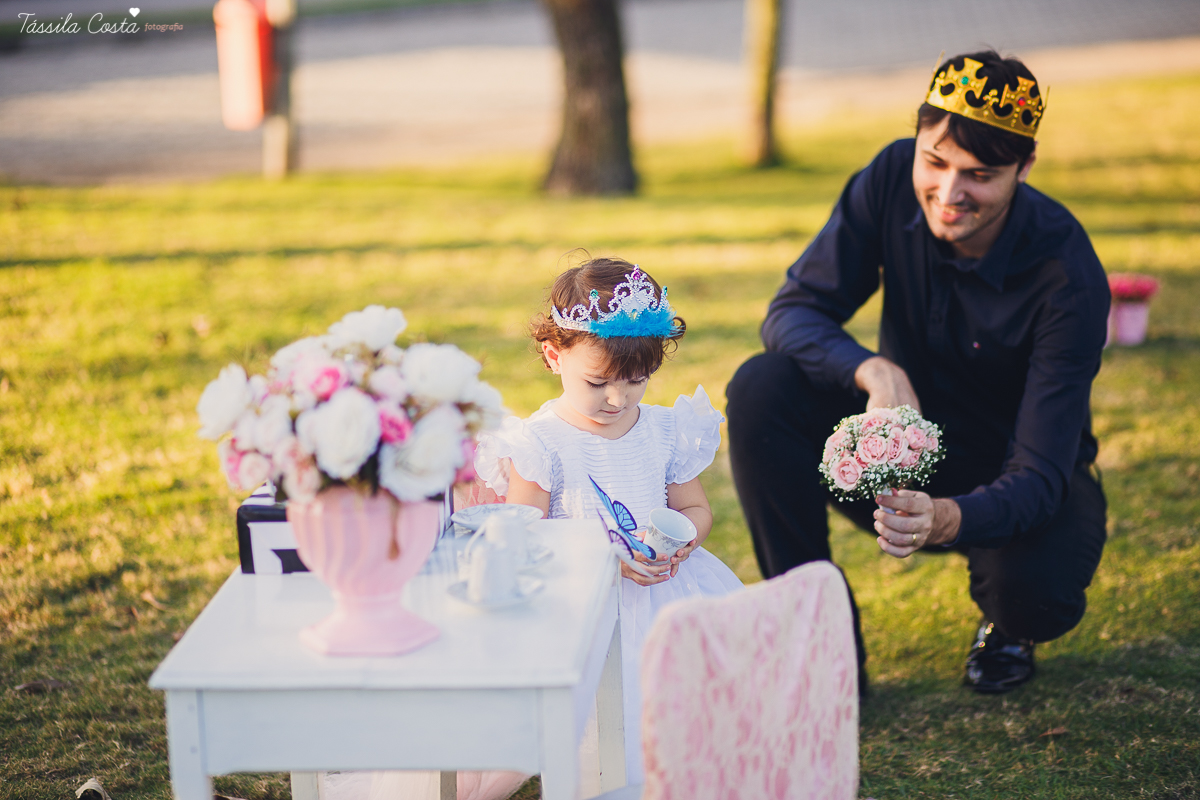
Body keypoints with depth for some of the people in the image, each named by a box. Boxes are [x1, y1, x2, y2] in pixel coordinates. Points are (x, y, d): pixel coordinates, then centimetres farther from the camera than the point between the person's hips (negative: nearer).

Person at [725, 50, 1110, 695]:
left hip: (1006, 480, -3)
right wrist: (874, 370, -37)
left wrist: (948, 519, -54)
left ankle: (1002, 620, 7)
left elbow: (1039, 472, -31)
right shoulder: (893, 178, -18)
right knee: (762, 389, -24)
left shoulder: (1067, 276, -29)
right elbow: (794, 311, -15)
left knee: (1035, 595, -36)